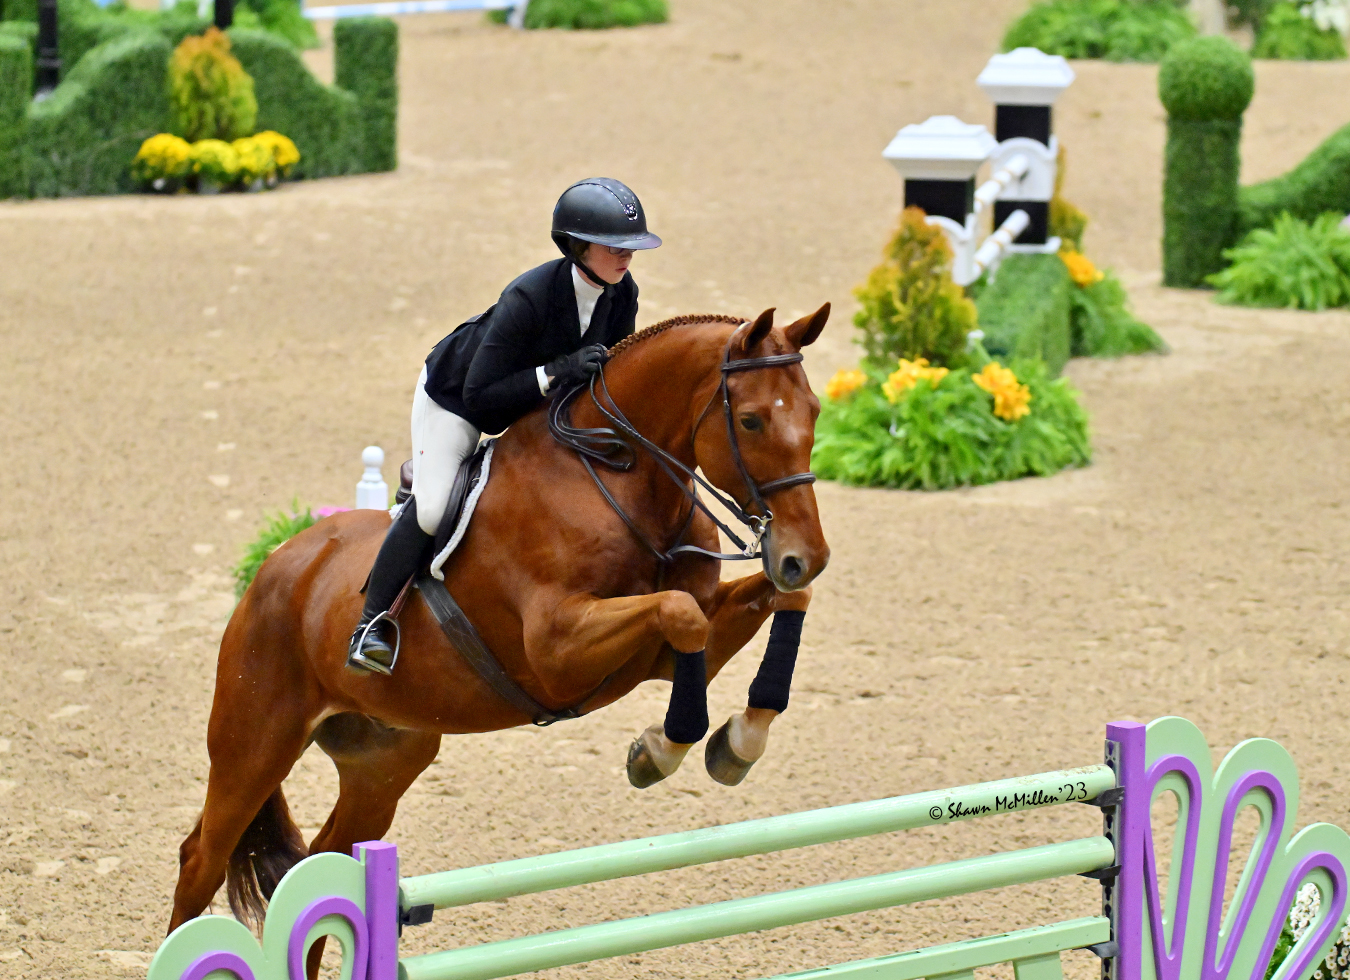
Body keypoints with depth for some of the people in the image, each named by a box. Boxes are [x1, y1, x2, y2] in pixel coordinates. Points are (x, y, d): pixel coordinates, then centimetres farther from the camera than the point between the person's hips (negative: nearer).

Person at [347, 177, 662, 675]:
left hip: (536, 403, 8)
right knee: (430, 509, -20)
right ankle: (371, 624, -9)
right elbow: (479, 395, -36)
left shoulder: (622, 294, -20)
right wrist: (555, 373, -45)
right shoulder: (529, 298, -40)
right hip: (454, 395, -8)